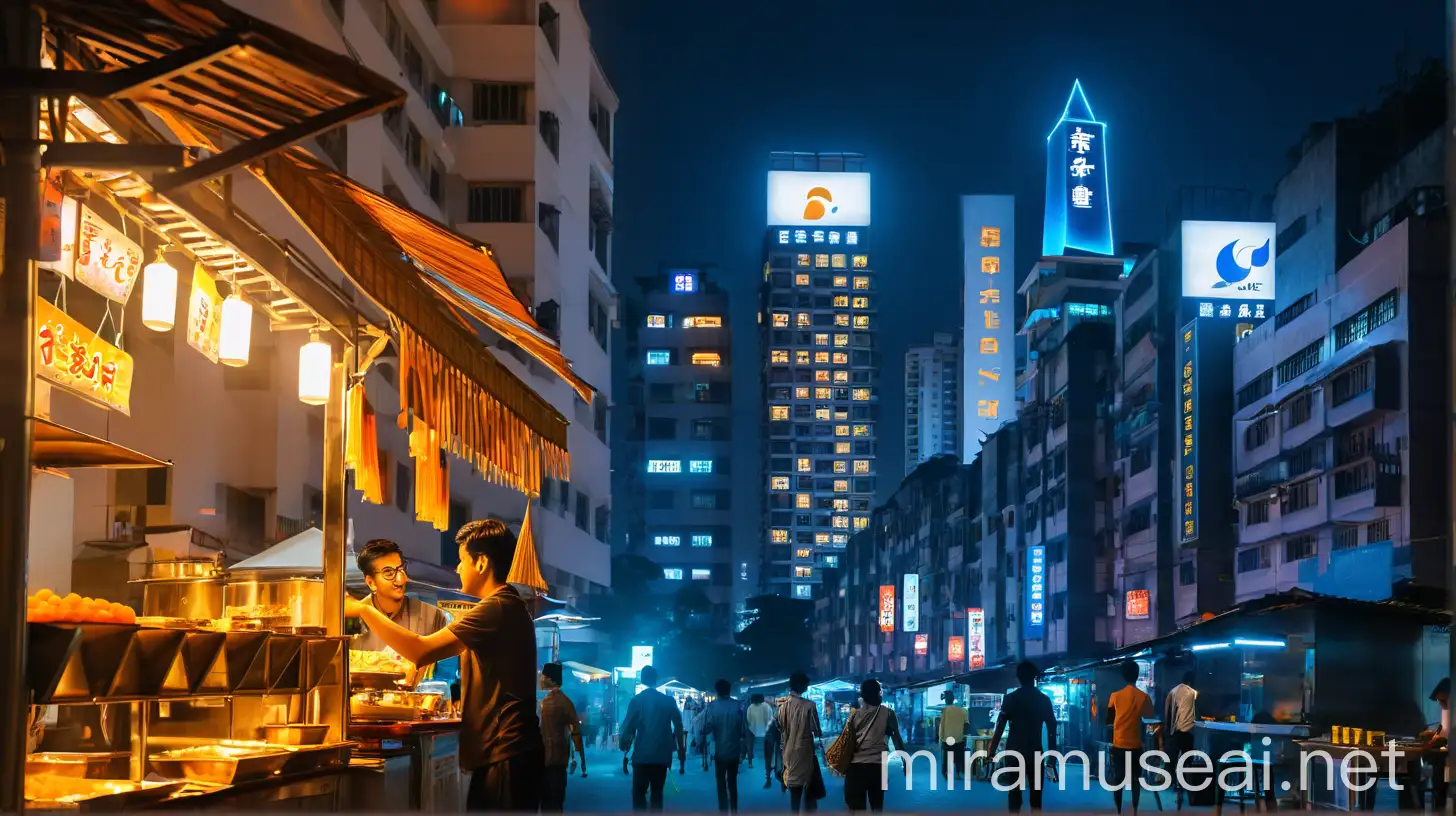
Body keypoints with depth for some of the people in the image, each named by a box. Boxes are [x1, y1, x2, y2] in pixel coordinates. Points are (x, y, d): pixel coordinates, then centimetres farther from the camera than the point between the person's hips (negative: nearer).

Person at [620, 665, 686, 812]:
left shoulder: (636, 701, -4)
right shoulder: (668, 701, 3)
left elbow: (628, 727, -4)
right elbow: (678, 727, 3)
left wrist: (624, 746, 12)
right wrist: (681, 750, 11)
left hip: (642, 756, -2)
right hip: (661, 755, 2)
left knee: (639, 794, 2)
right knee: (657, 793, 11)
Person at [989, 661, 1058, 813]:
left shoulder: (1010, 698, -3)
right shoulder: (1044, 700, 2)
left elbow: (1000, 727, -6)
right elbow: (1052, 728, 3)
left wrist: (992, 751, -2)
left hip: (1014, 751, -1)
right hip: (1035, 751, 1)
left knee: (1014, 793, 2)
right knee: (1036, 793, 8)